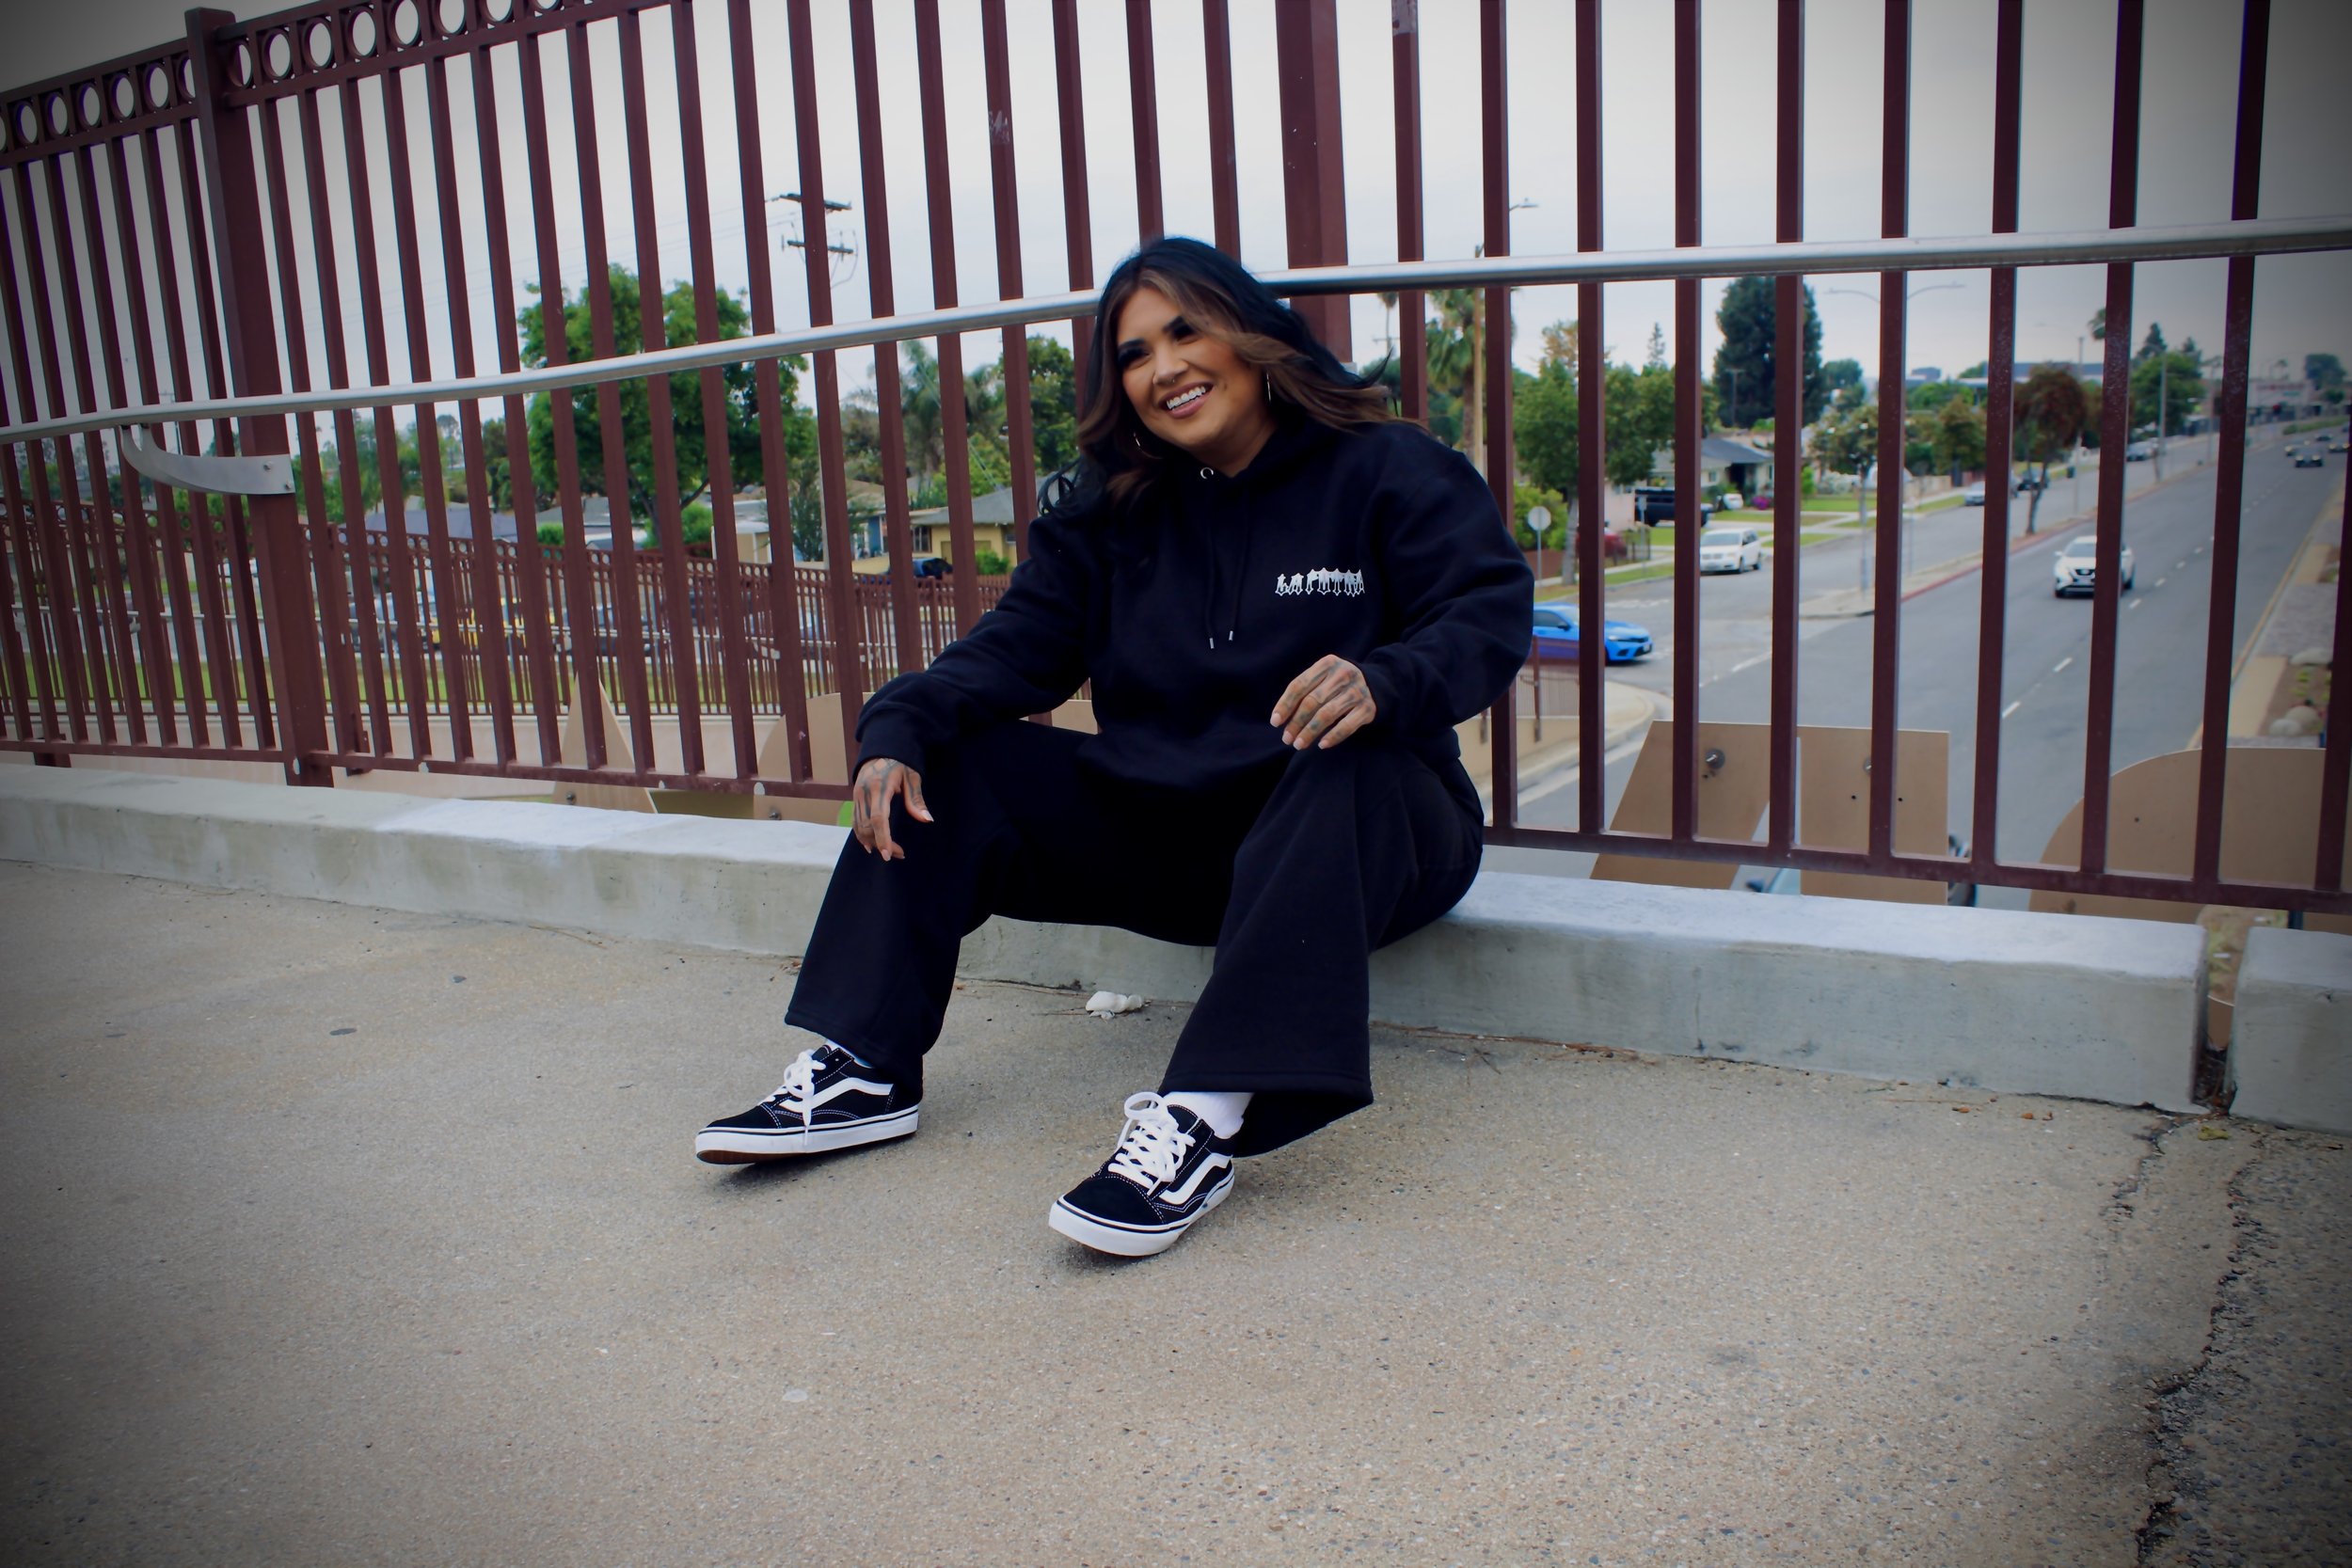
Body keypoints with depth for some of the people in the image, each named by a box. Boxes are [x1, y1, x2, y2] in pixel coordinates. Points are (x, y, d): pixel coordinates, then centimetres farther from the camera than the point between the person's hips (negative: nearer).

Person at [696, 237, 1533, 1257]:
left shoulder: (1386, 468, -4)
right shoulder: (1108, 510, 9)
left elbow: (1491, 613, -16)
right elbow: (1022, 644, 0)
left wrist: (1384, 683, -38)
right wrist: (897, 730, -18)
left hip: (1359, 836, -4)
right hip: (1169, 835, 5)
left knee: (1348, 765, -40)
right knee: (946, 767, -6)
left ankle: (1204, 1114, -47)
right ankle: (867, 1072, -11)